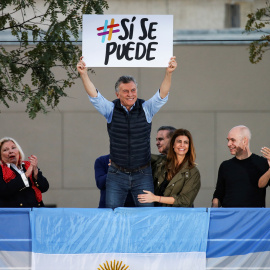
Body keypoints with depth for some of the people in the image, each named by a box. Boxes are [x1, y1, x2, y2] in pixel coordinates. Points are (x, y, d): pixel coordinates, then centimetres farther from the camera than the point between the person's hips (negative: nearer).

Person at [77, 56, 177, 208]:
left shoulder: (146, 109, 1)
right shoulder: (111, 110, 2)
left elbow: (162, 96, -12)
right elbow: (94, 96, -8)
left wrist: (169, 73, -28)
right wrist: (84, 74, -23)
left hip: (142, 174, 0)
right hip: (117, 175, 0)